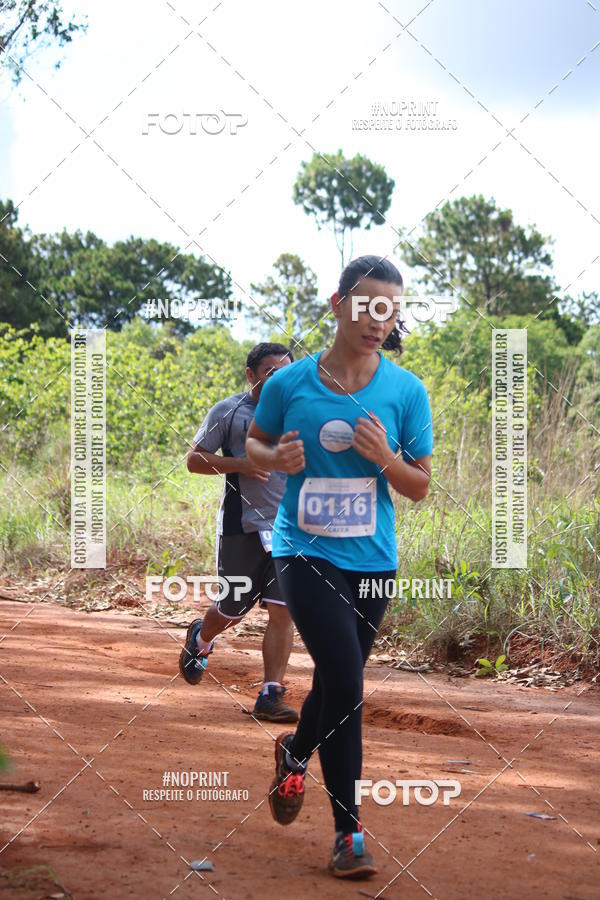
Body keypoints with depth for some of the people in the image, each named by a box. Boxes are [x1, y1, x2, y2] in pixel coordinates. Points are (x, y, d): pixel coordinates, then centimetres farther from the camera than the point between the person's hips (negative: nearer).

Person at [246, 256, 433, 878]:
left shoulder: (406, 391, -2)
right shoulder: (289, 383, -5)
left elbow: (421, 486, 3)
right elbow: (253, 442, 12)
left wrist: (384, 457, -17)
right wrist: (278, 458, -11)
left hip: (371, 559, 3)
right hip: (305, 552, -3)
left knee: (334, 686, 17)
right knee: (345, 686, -16)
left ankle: (294, 753, 50)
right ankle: (348, 832, -5)